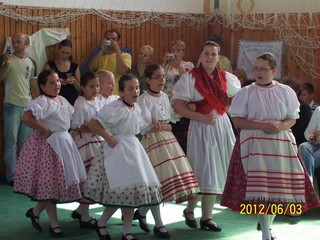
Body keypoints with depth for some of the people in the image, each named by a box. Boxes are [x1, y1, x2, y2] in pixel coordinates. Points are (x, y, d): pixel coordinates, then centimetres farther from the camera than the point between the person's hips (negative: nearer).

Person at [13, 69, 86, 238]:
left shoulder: (63, 100, 12)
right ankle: (54, 224, 10)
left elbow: (71, 119, 27)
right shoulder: (42, 101, -16)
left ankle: (35, 211, 29)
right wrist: (45, 131, -22)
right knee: (50, 183, -1)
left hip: (64, 143, 9)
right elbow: (26, 118, -30)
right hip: (48, 145, -9)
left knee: (61, 182, 13)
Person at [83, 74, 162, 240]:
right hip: (117, 150, -8)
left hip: (133, 149, 8)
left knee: (131, 192, 8)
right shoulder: (115, 108, -18)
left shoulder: (136, 108, 8)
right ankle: (100, 223, 12)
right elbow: (93, 124, -22)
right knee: (122, 192, -9)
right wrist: (109, 138, -20)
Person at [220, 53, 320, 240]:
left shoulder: (286, 92, 7)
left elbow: (292, 119, 7)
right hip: (254, 144, -2)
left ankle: (269, 224, 23)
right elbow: (237, 120, -4)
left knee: (279, 185, 2)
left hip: (281, 144, 2)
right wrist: (261, 125, -16)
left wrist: (280, 126, -15)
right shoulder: (246, 93, 2)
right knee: (259, 186, -9)